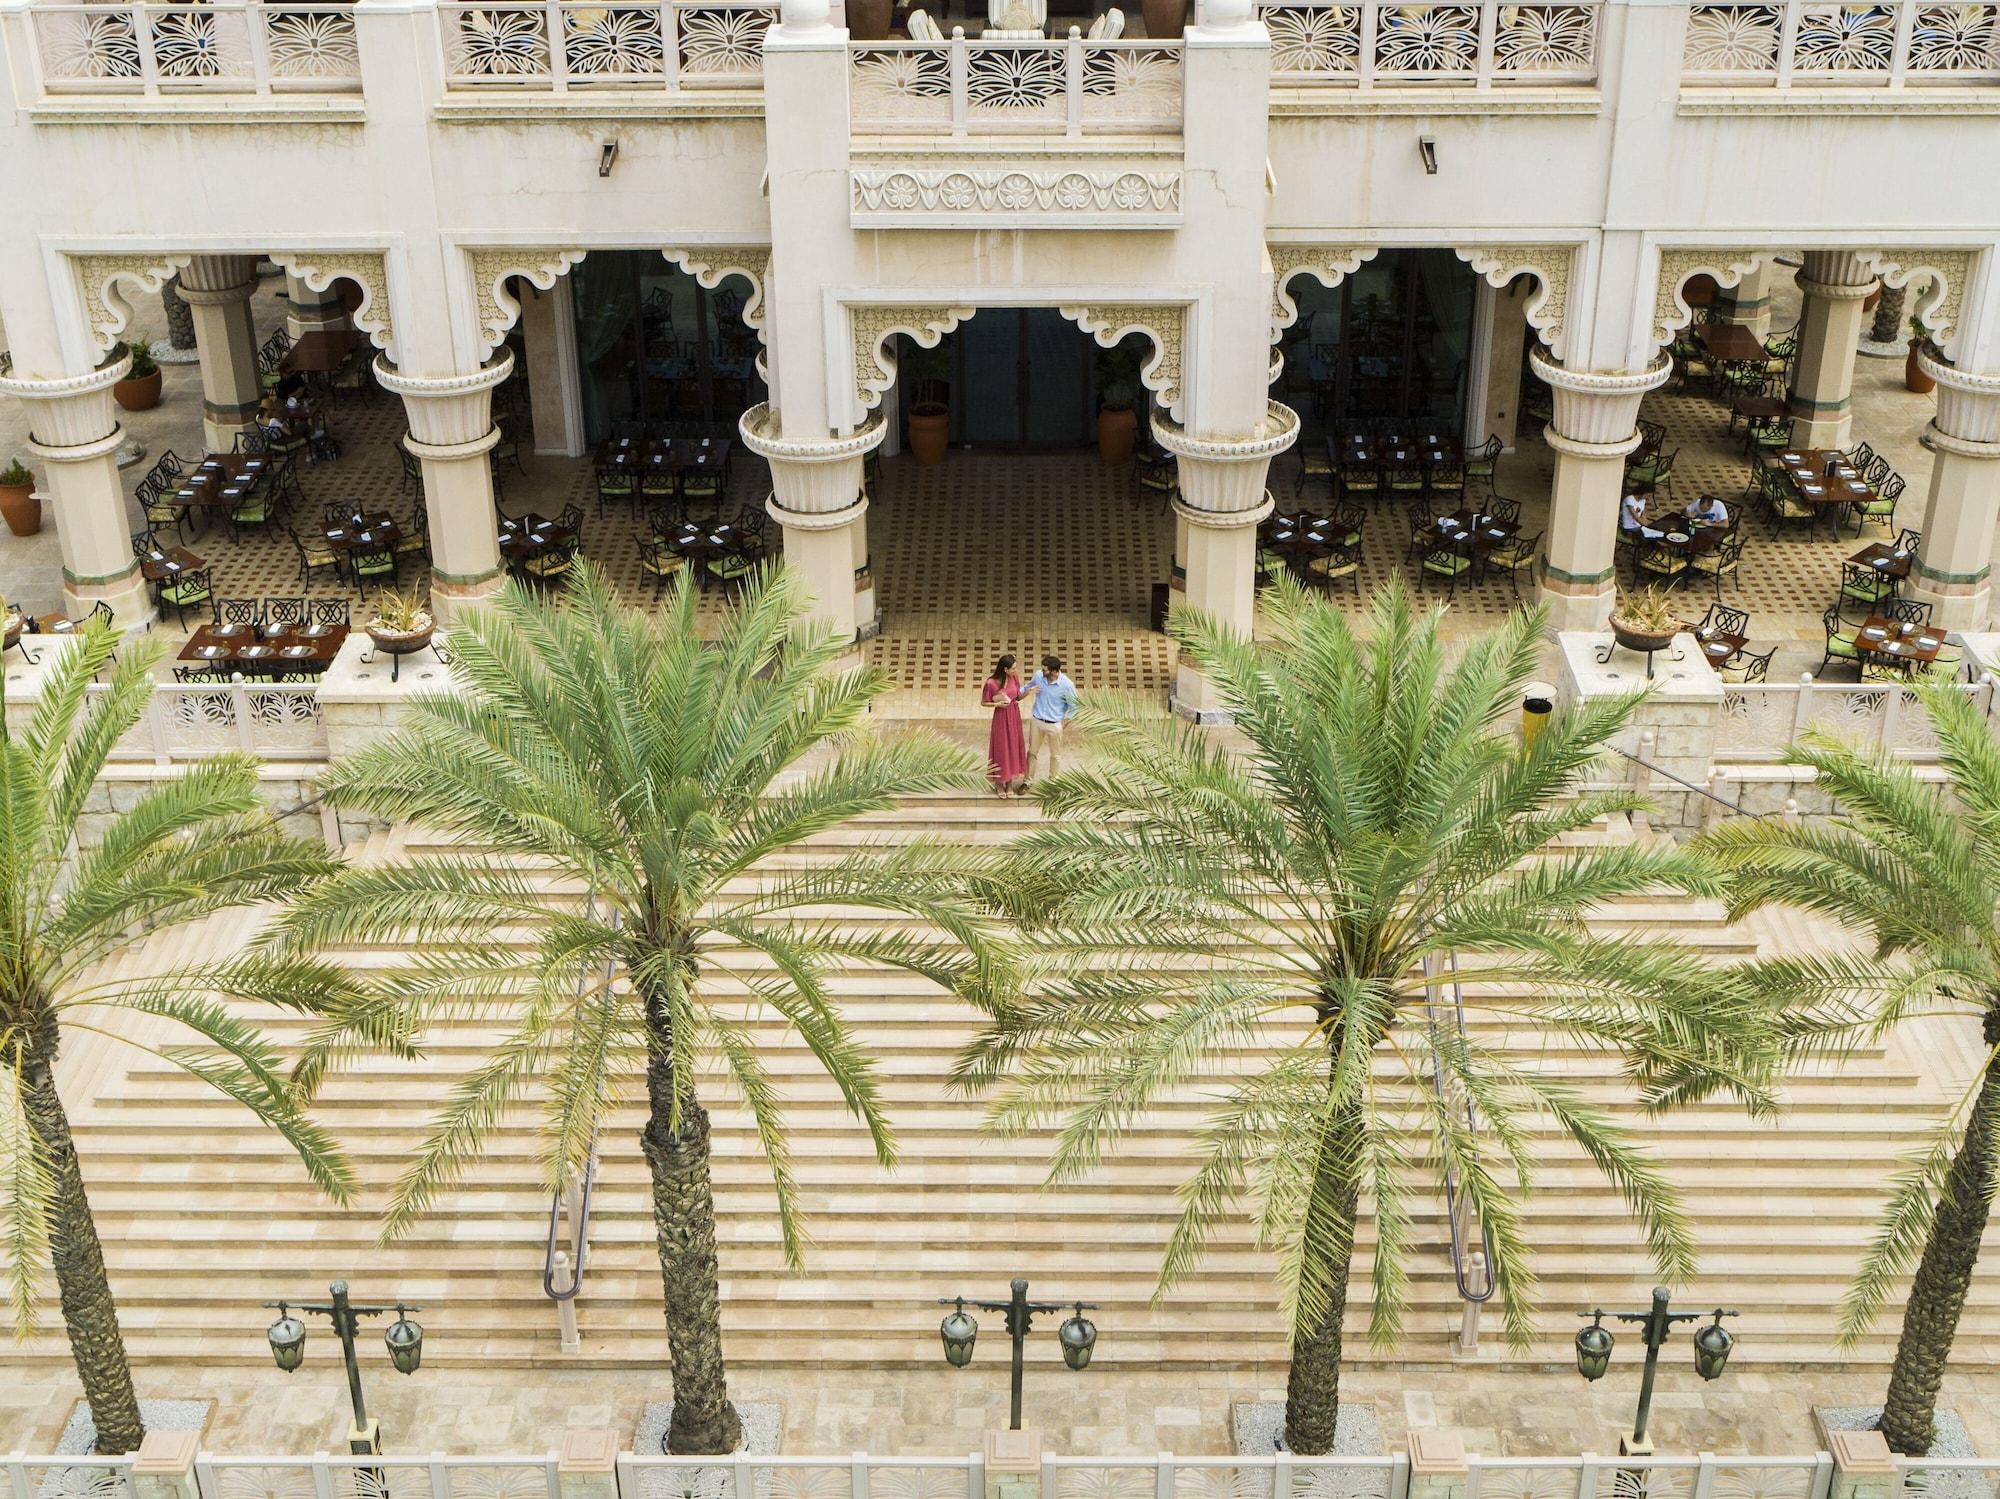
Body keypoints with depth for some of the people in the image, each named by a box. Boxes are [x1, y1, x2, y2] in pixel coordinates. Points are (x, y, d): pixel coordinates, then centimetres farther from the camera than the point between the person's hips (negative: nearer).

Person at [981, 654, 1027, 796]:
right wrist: (997, 704, -21)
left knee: (1013, 748, 12)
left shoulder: (1015, 676, -7)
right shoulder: (991, 683, -20)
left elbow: (1018, 697, 3)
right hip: (1001, 717, -4)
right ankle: (999, 783, 25)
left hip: (1015, 715, 4)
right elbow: (983, 703, -8)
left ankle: (1010, 783, 26)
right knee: (1001, 749, 6)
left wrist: (1029, 690, -14)